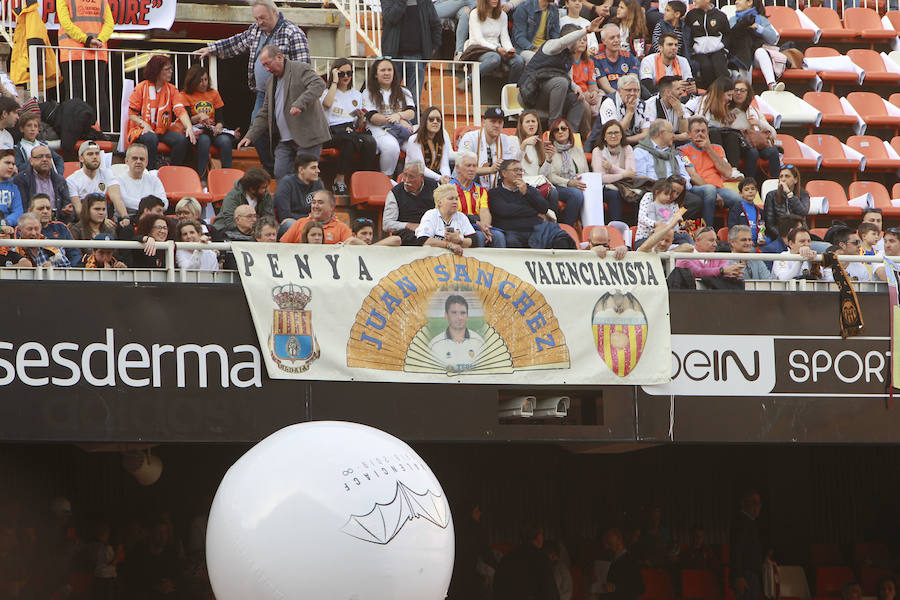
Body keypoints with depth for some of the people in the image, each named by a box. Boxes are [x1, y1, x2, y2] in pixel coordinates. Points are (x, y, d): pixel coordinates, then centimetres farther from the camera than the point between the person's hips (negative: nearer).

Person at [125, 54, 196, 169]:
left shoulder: (172, 90, 6)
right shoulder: (141, 88, -2)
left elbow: (180, 110, -8)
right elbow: (132, 113, -1)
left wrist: (189, 127, -26)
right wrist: (144, 124, -20)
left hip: (163, 131, 3)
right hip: (142, 130, -3)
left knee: (182, 139, -24)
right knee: (151, 138, -37)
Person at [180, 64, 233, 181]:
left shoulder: (214, 94, 16)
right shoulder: (185, 95, 5)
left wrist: (219, 125, -11)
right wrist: (199, 116, -25)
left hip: (213, 130, 3)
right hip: (197, 130, -3)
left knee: (225, 140, -31)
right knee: (204, 140, -38)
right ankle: (201, 179, -39)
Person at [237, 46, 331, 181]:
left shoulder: (301, 69, -3)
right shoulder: (271, 83, 20)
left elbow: (319, 85, -20)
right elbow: (264, 114, 24)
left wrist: (300, 104, -32)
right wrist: (250, 136, 12)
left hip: (307, 138, -7)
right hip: (284, 141, 7)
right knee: (280, 174, -2)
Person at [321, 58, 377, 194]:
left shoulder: (357, 95, 26)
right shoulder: (327, 92, 14)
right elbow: (327, 104, -13)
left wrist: (361, 118, 0)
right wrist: (335, 81, -2)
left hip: (353, 131, 4)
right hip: (333, 131, -4)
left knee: (370, 142, -31)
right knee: (350, 138, -39)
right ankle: (340, 179, -35)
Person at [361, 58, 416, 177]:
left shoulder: (404, 92, 22)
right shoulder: (369, 94, 11)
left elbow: (412, 112, 7)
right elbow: (372, 117, -3)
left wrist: (399, 115, -17)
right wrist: (396, 121, -14)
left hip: (403, 131, 3)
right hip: (380, 130, -3)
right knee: (391, 146, -38)